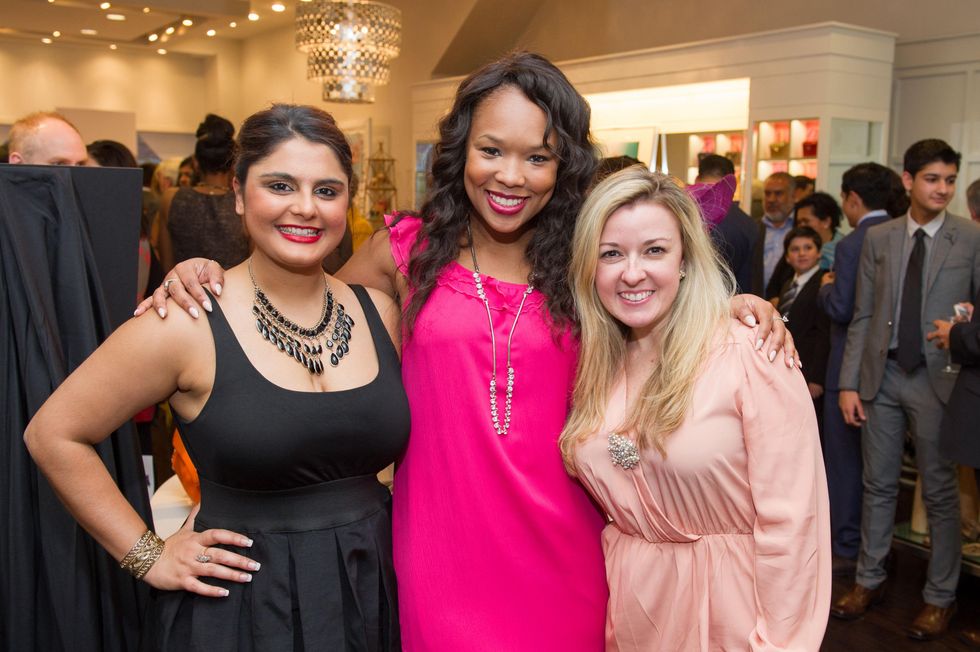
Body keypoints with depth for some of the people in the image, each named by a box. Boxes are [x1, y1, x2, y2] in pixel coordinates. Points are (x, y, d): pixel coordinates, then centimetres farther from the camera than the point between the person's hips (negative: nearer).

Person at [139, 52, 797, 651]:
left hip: (559, 553, 1)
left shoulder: (582, 267, -1)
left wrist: (738, 310, -9)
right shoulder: (408, 250, -2)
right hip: (442, 552, 0)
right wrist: (207, 277, -5)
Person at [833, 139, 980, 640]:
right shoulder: (877, 239, 4)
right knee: (878, 485, 13)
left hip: (937, 380, -2)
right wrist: (849, 383, 1)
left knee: (939, 492, 8)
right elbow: (862, 316, 4)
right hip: (882, 377, 3)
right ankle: (869, 580, 28)